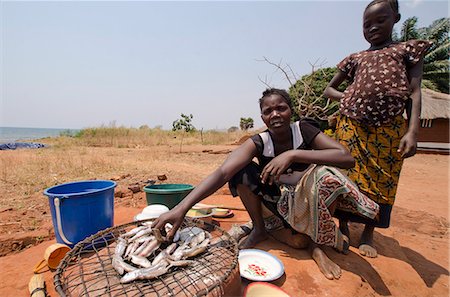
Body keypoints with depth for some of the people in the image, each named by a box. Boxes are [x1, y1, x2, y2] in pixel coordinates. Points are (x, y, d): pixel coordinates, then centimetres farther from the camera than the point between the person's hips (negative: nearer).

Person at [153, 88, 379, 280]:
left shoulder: (303, 130, -18)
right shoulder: (259, 143, -20)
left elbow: (348, 158, -31)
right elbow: (222, 172, -36)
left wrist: (292, 154, -41)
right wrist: (182, 208, -48)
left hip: (308, 200, 0)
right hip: (278, 200, 1)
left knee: (327, 175, -33)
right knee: (241, 170, -23)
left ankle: (318, 245, -10)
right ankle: (259, 229, -3)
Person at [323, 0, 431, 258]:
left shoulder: (408, 49, 12)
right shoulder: (355, 59, 17)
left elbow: (414, 92, 2)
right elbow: (328, 89, 21)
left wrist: (413, 131, -11)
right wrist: (350, 98, 0)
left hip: (389, 129, -1)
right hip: (351, 126, 2)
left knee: (381, 182, 4)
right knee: (347, 178, 3)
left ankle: (368, 235, 21)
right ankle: (343, 228, 20)